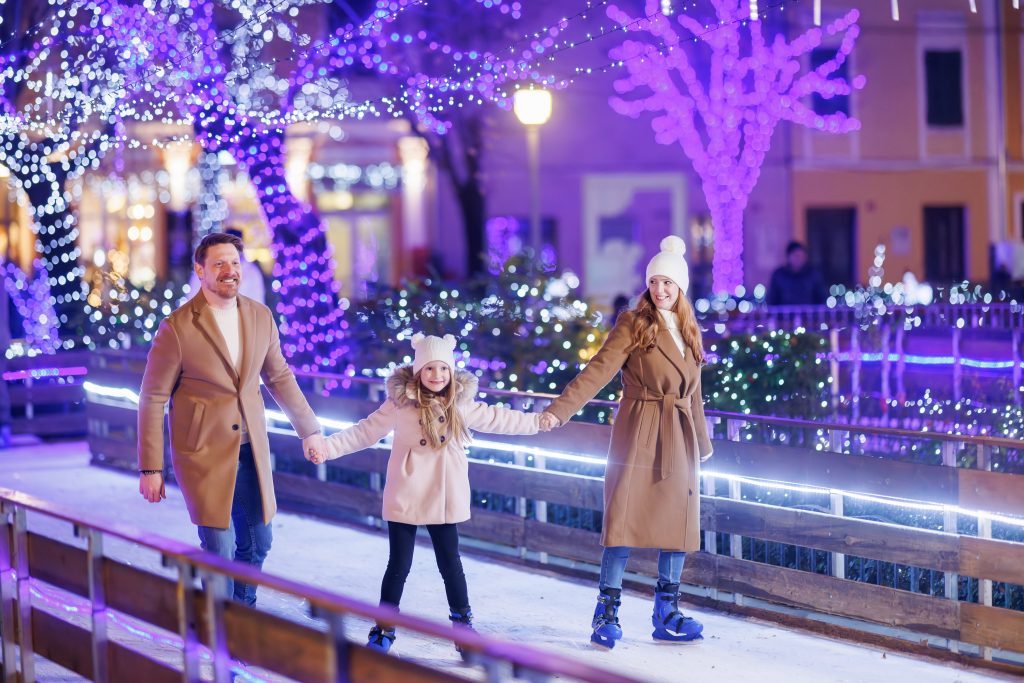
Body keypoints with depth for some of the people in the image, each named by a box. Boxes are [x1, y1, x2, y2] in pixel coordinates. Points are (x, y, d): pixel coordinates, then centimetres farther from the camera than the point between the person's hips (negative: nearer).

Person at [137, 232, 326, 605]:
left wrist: (309, 429, 17)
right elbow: (153, 399, -9)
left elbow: (279, 376, 15)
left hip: (251, 449, 5)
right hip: (203, 452, -5)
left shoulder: (260, 316, 2)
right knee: (219, 550, -6)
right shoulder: (177, 327, -13)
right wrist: (150, 468, -9)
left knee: (257, 543, 13)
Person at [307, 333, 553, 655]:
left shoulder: (461, 403, 3)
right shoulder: (400, 402, -6)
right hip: (405, 497, -2)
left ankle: (463, 624, 22)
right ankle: (384, 629, 16)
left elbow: (497, 419, 16)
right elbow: (366, 431, -4)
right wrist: (329, 447, -12)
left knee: (450, 562, 9)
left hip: (444, 498, 2)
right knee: (399, 564, 4)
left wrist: (537, 421, 18)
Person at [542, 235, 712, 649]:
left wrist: (702, 443, 25)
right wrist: (558, 411, -21)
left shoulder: (689, 332, 14)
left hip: (679, 441, 6)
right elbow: (598, 371, -12)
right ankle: (607, 613, -3)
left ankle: (666, 615, 11)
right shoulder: (633, 325, -3)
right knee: (626, 518, -8)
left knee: (678, 521, 4)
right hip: (639, 436, -6)